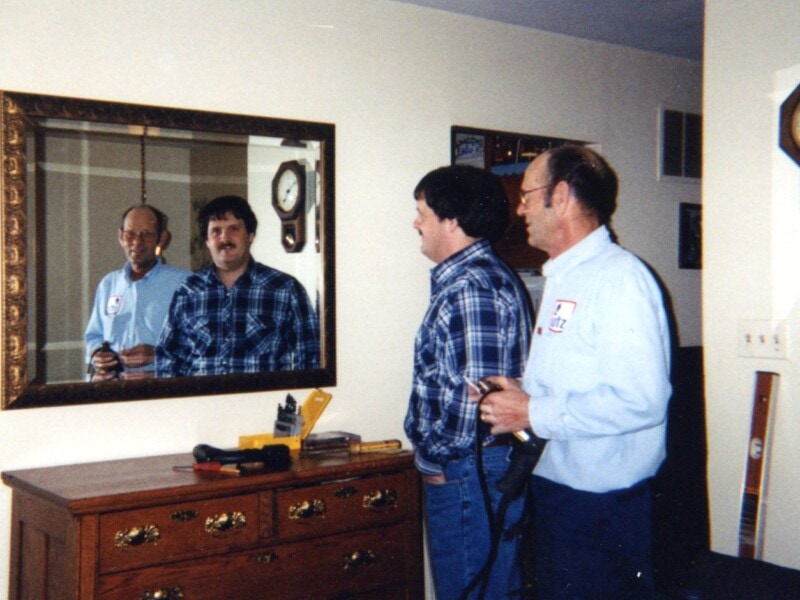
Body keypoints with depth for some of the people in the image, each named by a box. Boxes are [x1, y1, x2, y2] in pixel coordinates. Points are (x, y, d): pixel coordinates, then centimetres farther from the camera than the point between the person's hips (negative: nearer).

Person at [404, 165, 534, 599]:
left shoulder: (472, 288, -20)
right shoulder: (466, 278, 14)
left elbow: (474, 392, -26)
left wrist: (436, 456, -13)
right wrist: (438, 454, 15)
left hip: (468, 473, -10)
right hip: (465, 470, 10)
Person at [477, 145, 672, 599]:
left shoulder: (620, 277, -17)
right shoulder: (563, 277, 14)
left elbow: (642, 400, -26)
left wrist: (535, 414, -20)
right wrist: (519, 397, 3)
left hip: (602, 506, -9)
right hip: (555, 489, 9)